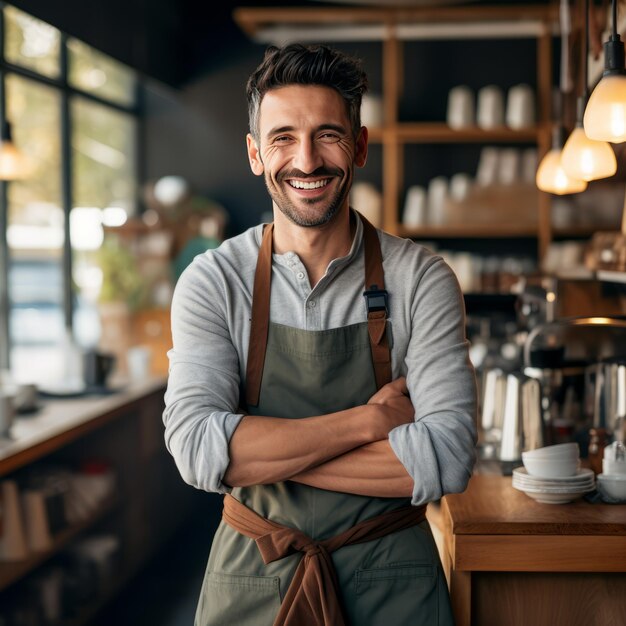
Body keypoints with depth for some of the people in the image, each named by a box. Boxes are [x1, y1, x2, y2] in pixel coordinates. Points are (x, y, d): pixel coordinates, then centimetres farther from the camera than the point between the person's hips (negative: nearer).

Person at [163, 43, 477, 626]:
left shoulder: (421, 278, -9)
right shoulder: (212, 281, -8)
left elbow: (447, 457, -18)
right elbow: (196, 447, -20)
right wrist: (368, 420, -21)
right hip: (251, 577, 1)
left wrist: (261, 454, -20)